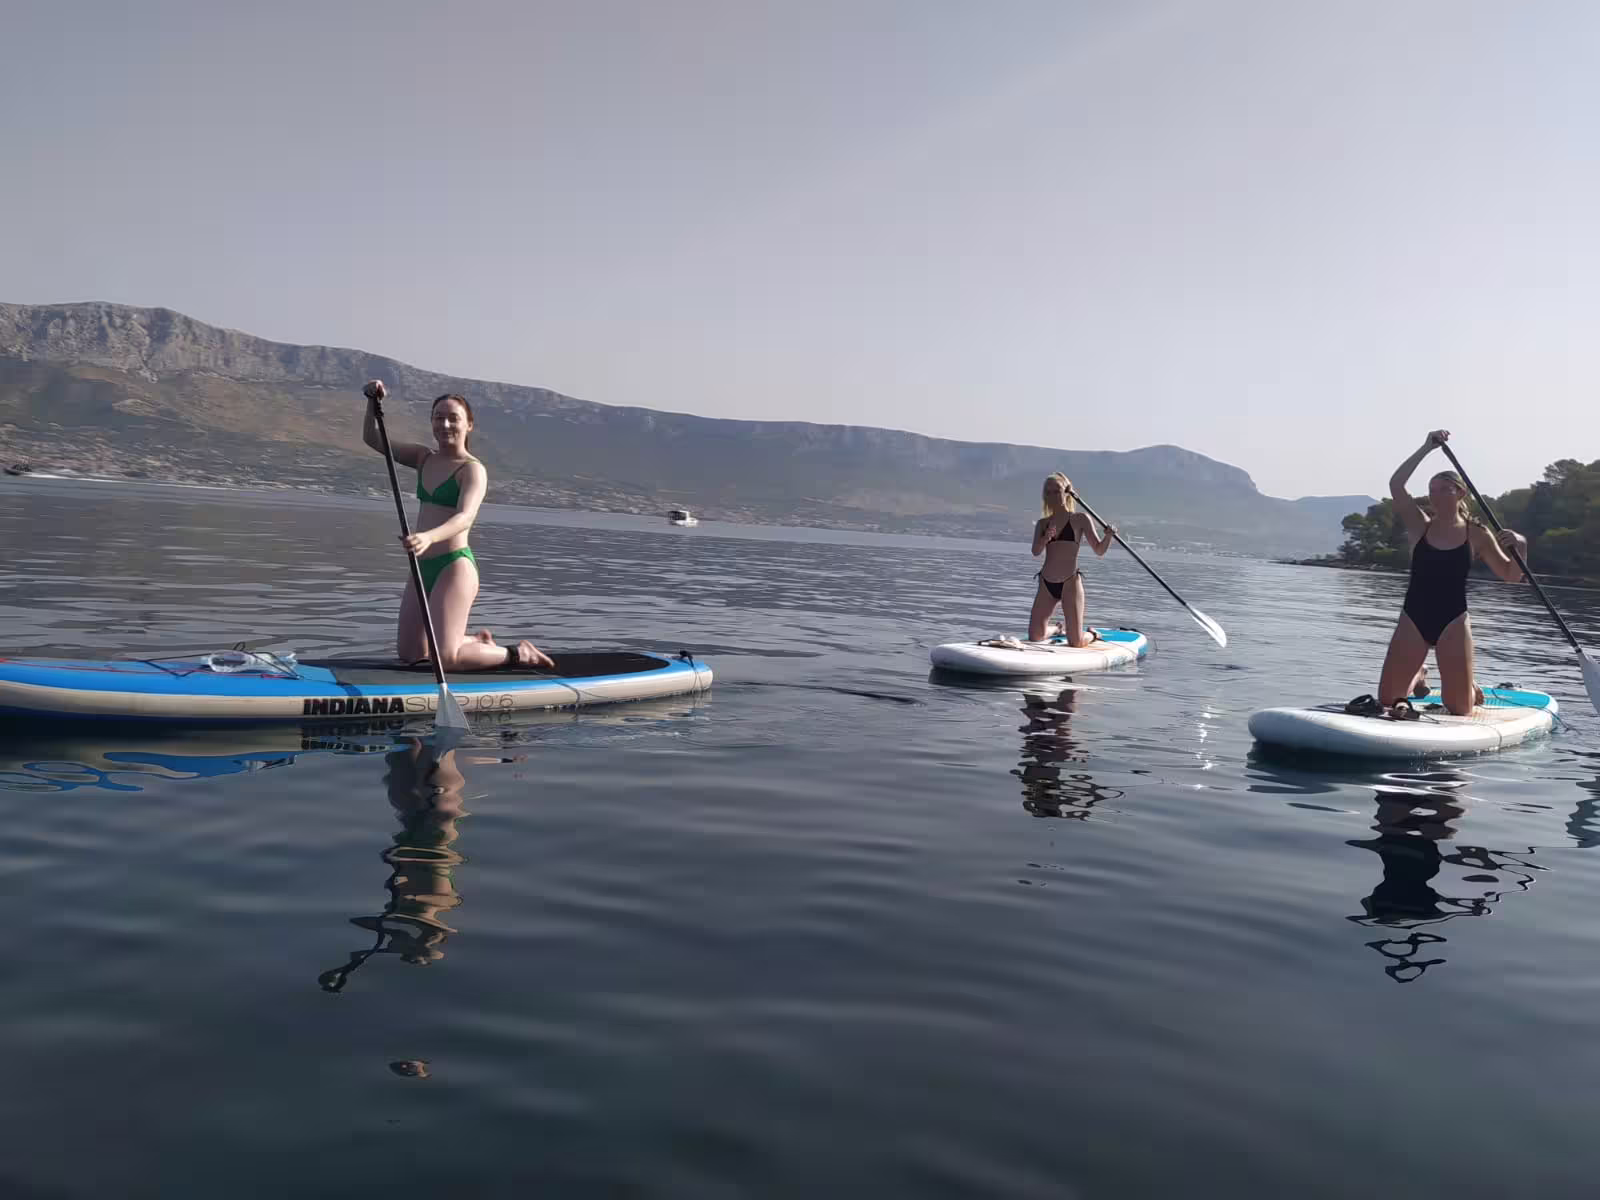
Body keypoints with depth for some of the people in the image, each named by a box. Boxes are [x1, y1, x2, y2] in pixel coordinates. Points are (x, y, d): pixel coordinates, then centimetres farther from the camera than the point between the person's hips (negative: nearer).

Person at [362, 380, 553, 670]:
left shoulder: (473, 470, -11)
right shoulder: (424, 458, 12)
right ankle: (479, 642, 35)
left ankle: (517, 654, 8)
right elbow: (372, 440, 16)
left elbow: (465, 517, -28)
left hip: (454, 567, -8)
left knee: (445, 660, -13)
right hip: (423, 567, 8)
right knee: (409, 653, 14)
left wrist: (428, 537, -47)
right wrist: (373, 403, -3)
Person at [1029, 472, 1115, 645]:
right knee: (1035, 637, 3)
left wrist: (1108, 535, -21)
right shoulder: (1042, 523, 10)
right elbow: (1036, 552, -6)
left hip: (1070, 583, -4)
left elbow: (1099, 550, -2)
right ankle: (1059, 628, 36)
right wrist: (1045, 538, -26)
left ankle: (1092, 634, 30)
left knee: (1076, 642, -7)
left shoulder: (1080, 520, 1)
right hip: (1046, 585, 4)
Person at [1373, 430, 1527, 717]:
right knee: (1386, 700, 0)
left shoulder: (1477, 535, 2)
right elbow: (1395, 485, -10)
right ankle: (1418, 677, 34)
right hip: (1413, 620, 1)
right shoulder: (1420, 526, 2)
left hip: (1453, 622, -1)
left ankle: (1469, 686, 37)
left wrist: (1520, 545, -14)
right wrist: (1427, 448, -12)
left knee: (1460, 709, -1)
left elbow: (1512, 576, 4)